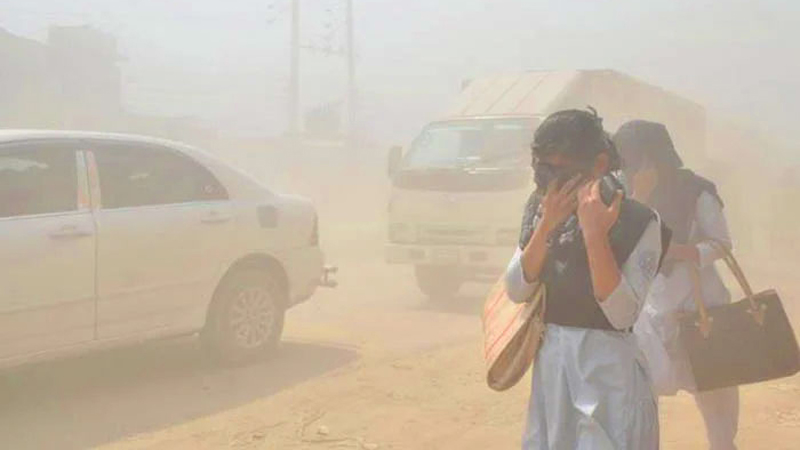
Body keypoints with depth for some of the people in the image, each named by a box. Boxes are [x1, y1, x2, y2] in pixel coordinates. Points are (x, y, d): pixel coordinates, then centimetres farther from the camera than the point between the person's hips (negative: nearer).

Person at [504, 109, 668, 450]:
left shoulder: (637, 221, -13)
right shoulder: (539, 210, 3)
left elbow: (621, 314, -20)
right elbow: (516, 291, -4)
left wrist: (594, 234, -26)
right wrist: (546, 226, -15)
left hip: (608, 367, -5)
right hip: (550, 363, 5)